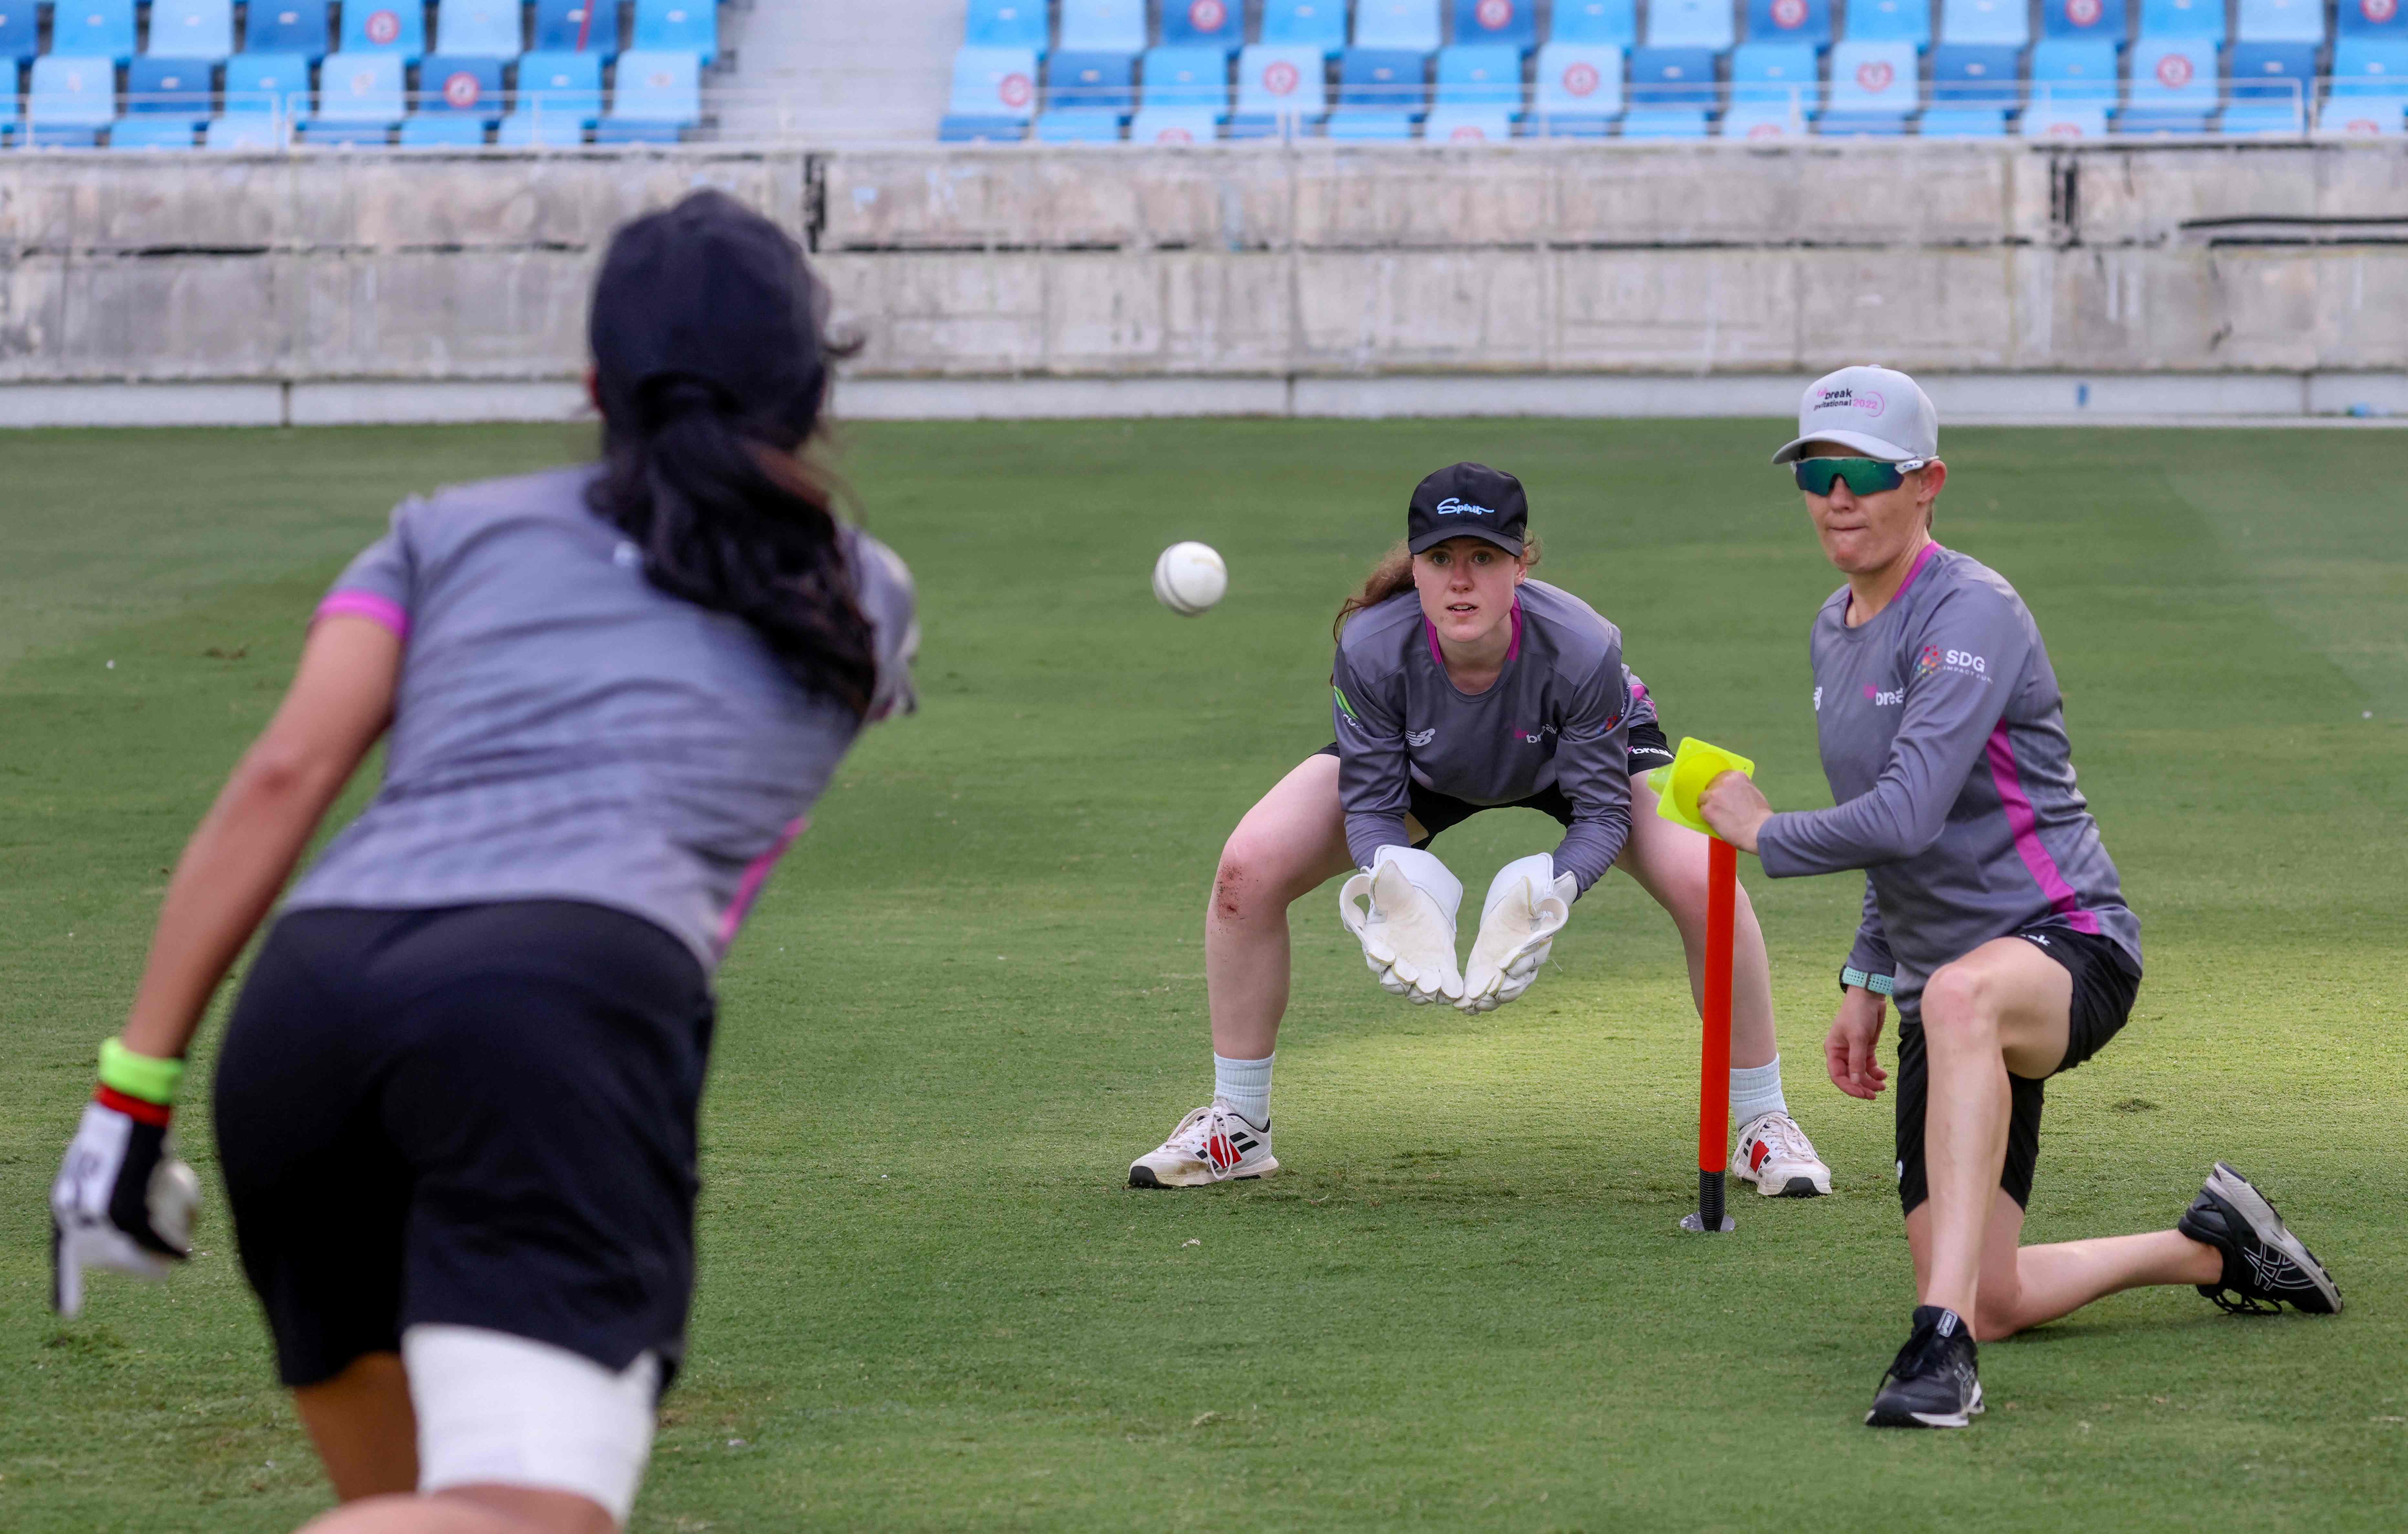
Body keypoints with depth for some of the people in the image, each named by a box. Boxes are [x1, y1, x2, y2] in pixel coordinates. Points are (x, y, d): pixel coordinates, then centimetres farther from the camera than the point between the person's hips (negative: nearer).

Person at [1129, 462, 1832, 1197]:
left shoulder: (1581, 651, -39)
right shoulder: (1371, 648, -36)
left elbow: (1603, 812, -28)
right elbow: (1371, 804, -22)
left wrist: (1547, 897, -45)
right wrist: (1391, 891, -42)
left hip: (1592, 750, -2)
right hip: (1422, 767, 2)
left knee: (1702, 882, -27)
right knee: (1250, 867, -16)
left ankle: (1763, 1125, -5)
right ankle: (1238, 1128, 2)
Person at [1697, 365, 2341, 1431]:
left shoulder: (1970, 614, -16)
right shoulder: (1836, 631, 12)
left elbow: (1907, 818, -27)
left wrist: (1763, 834, -12)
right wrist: (1866, 983, 21)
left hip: (2071, 943, -9)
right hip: (1945, 983, 9)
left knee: (1962, 999, -46)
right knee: (1992, 1308, 2)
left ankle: (1941, 1343, -52)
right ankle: (2210, 1249, 29)